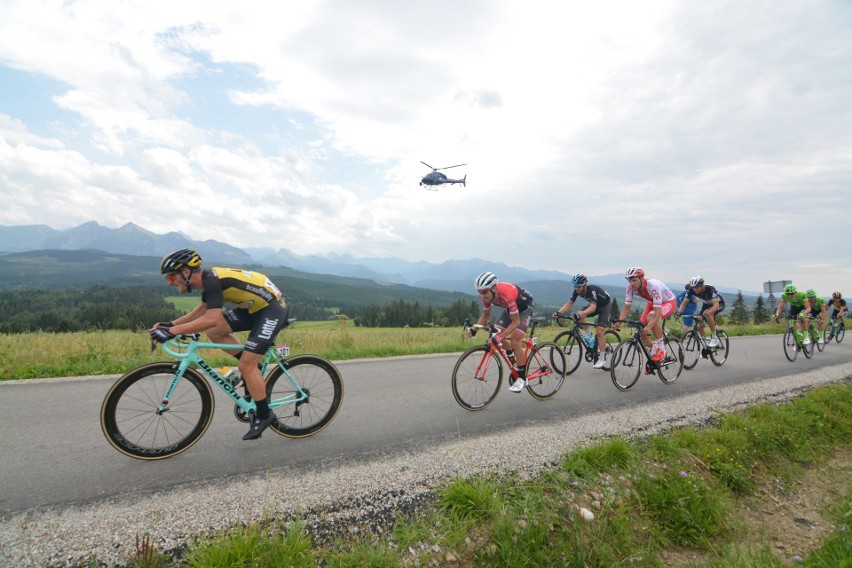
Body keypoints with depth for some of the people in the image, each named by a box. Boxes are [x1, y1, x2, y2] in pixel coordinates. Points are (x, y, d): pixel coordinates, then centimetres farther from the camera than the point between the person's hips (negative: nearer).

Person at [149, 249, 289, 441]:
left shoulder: (212, 280, -22)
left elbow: (211, 319, -33)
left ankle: (264, 415, 8)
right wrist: (170, 324, 14)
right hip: (255, 307, 9)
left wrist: (172, 331, -29)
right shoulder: (208, 279, 6)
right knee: (214, 332, 3)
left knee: (246, 366, -9)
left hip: (272, 309, -9)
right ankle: (253, 367, 15)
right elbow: (203, 309, 21)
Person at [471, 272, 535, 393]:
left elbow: (516, 322, -34)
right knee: (496, 334, -4)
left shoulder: (506, 294, -41)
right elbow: (486, 315, -5)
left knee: (515, 340, -19)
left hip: (525, 307, -7)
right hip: (510, 308, 7)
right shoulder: (486, 295, -21)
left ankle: (522, 378, -5)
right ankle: (515, 361, 23)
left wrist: (501, 336, -44)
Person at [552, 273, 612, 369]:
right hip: (594, 305, 7)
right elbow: (569, 303, -18)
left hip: (605, 305, -7)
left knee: (599, 331, -18)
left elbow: (593, 308, -49)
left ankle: (602, 359, -9)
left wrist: (579, 314, -63)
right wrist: (559, 312, -34)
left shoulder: (592, 290, -37)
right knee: (579, 316, -20)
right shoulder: (577, 291, -17)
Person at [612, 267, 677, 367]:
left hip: (668, 302, -6)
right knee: (641, 329, -11)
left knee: (650, 318, -34)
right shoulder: (630, 287, -22)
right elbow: (626, 307, -17)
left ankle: (661, 348, -16)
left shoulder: (653, 285, -38)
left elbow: (658, 311, -42)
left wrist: (648, 327, -55)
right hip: (652, 303, 6)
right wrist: (618, 322, -32)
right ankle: (652, 354, 11)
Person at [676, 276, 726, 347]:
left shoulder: (710, 289, -37)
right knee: (700, 326, -7)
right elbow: (684, 302, -19)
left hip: (719, 303, -5)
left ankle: (715, 338, -23)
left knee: (707, 314, -35)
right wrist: (679, 312, -38)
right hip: (707, 304, 5)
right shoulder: (691, 290, -24)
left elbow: (716, 305, -47)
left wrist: (705, 314, -62)